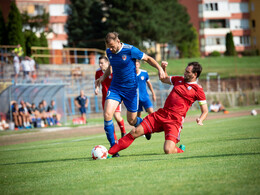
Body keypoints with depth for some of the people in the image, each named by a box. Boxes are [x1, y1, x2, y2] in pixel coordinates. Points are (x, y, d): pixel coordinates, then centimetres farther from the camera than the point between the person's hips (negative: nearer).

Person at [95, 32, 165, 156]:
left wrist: (159, 68, -19)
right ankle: (113, 146, -8)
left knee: (132, 121, 4)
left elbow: (147, 58, -4)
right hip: (115, 87, 4)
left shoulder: (130, 50, -16)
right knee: (107, 114, -18)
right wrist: (103, 77, 5)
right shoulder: (109, 52, -1)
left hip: (130, 88, -3)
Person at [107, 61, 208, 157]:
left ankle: (180, 150, 12)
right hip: (160, 114, 6)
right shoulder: (179, 80, 16)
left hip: (175, 120, -6)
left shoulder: (198, 90, -1)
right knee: (135, 132, -5)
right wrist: (163, 68, 17)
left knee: (168, 150, -23)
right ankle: (110, 153, 0)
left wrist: (200, 120, -19)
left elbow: (205, 111, 1)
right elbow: (164, 79, 35)